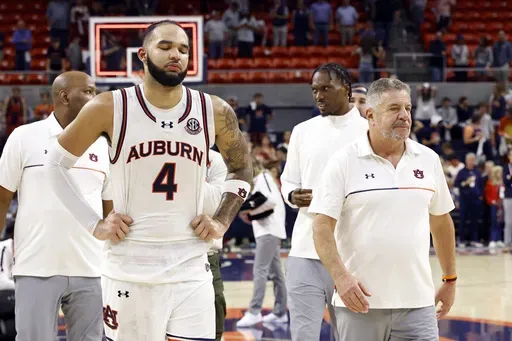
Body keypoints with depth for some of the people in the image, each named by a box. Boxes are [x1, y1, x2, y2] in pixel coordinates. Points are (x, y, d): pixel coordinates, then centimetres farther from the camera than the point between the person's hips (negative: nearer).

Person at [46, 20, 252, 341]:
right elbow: (57, 163, 6)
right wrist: (94, 224, -1)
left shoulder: (215, 112, 0)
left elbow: (242, 169, 18)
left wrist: (222, 222, 5)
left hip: (191, 270, 1)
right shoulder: (110, 108, -6)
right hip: (130, 272, -1)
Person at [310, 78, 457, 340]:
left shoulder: (428, 160, 8)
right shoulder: (344, 162, -4)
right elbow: (322, 226, -9)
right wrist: (341, 276, -21)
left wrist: (450, 279, 19)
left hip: (417, 302, 3)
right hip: (359, 301, -2)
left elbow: (441, 222, 18)